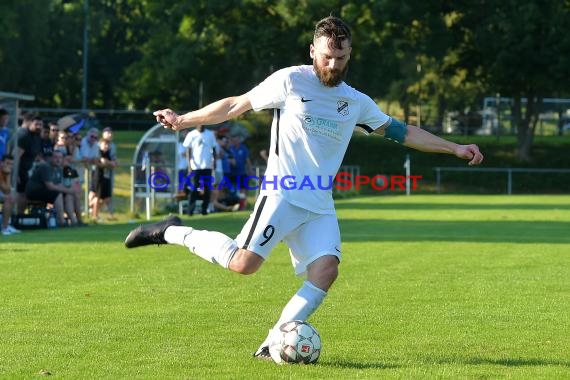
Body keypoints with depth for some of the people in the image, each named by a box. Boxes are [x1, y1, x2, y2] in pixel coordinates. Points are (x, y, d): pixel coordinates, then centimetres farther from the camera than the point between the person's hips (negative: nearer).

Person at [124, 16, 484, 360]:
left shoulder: (357, 102, 14)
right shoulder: (290, 81, -1)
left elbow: (402, 131, 21)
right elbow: (235, 106, 6)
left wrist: (454, 148, 17)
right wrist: (183, 120, 8)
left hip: (320, 205, 5)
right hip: (282, 193, -5)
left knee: (325, 270, -17)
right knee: (244, 263, -21)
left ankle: (273, 345, -11)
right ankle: (175, 233, 1)